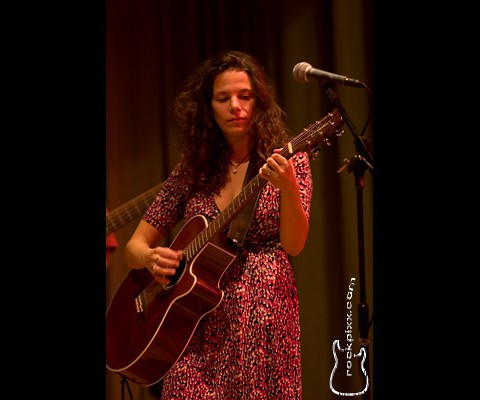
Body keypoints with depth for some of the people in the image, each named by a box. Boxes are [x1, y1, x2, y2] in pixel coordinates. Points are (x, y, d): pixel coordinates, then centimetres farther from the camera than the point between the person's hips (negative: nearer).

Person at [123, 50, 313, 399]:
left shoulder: (289, 160, 3)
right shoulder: (192, 170, 10)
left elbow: (293, 245, -10)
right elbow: (135, 245, 12)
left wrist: (288, 187, -28)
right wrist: (150, 257, -11)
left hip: (264, 318, -2)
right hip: (199, 324, 2)